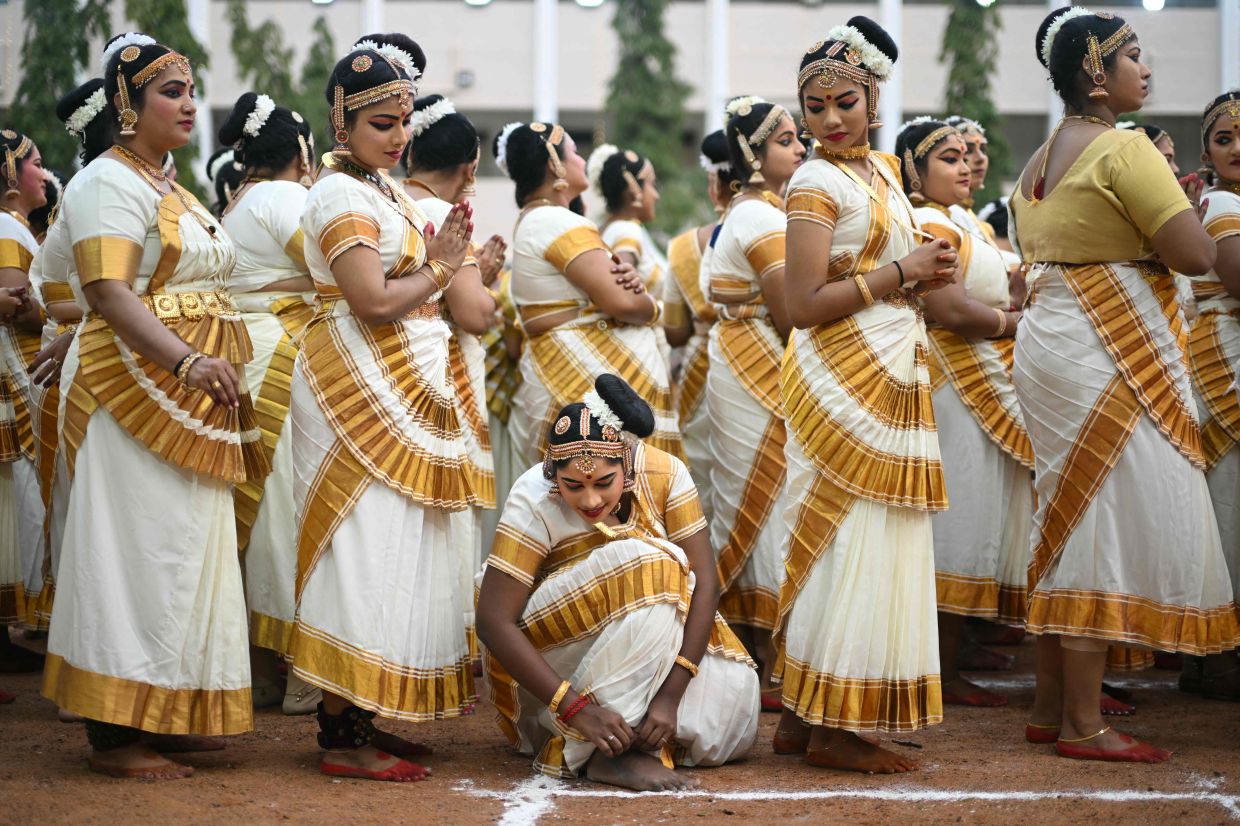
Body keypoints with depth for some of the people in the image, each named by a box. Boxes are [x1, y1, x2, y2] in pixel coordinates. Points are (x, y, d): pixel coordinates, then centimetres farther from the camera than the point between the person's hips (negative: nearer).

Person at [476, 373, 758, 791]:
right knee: (641, 565, -30)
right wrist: (576, 707, -36)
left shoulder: (664, 473, -18)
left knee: (731, 690, -17)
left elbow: (704, 582, -19)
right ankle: (603, 754, -29)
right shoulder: (534, 500, -25)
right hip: (550, 653, -5)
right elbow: (492, 620, -28)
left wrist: (671, 694, -29)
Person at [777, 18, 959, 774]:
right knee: (852, 541, -9)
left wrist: (925, 267, 6)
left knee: (860, 544, 8)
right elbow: (805, 303, -17)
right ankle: (830, 727, -5)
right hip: (844, 378, -9)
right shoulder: (817, 184, -11)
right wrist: (900, 272, -14)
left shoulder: (884, 168, 15)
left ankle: (800, 716, 13)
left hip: (893, 374, 9)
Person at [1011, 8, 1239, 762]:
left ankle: (1050, 707, 17)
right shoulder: (1124, 149, -15)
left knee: (1069, 522, 13)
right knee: (1105, 528, -7)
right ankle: (1084, 723, -5)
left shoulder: (1044, 158, 14)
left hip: (1050, 338, 10)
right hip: (1108, 354, -10)